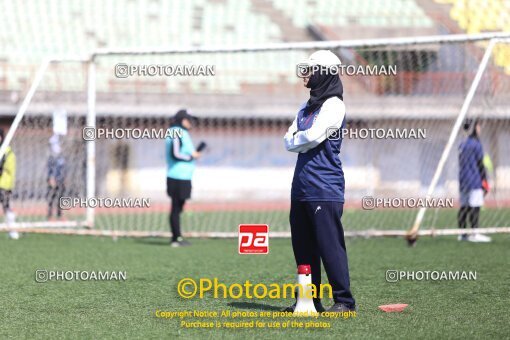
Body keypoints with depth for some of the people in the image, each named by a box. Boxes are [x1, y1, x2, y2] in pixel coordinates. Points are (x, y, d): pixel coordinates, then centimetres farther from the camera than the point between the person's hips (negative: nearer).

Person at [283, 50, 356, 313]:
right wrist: (303, 141, -7)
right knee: (303, 246, 10)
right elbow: (289, 141, 12)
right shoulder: (307, 107, 20)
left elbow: (314, 135, -19)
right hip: (301, 186, 9)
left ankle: (343, 300, -5)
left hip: (325, 187, -9)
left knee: (329, 244, -9)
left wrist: (296, 139, 0)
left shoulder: (333, 105, -7)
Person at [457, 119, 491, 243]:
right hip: (475, 180, -8)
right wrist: (485, 181, -7)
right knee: (474, 207, -8)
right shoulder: (476, 144, -10)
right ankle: (474, 234, -11)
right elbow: (480, 165, -12)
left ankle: (462, 234, 12)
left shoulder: (462, 144, 15)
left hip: (463, 180, 8)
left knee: (464, 206, 10)